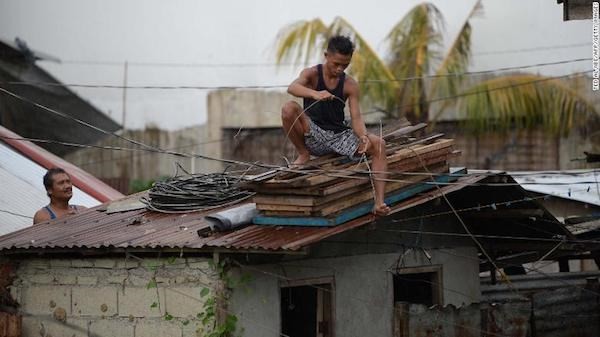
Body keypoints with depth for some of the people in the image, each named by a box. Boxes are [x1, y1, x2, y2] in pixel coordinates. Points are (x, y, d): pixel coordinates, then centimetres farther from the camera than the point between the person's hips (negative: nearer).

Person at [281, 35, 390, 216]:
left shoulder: (350, 85, 2)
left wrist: (363, 137, -29)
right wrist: (315, 94, -48)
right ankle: (303, 154, -6)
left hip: (339, 136, 2)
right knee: (289, 108, -30)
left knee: (378, 144, -21)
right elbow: (292, 88, -26)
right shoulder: (312, 74, -4)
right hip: (313, 136, -2)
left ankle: (379, 202, -26)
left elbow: (356, 118, -5)